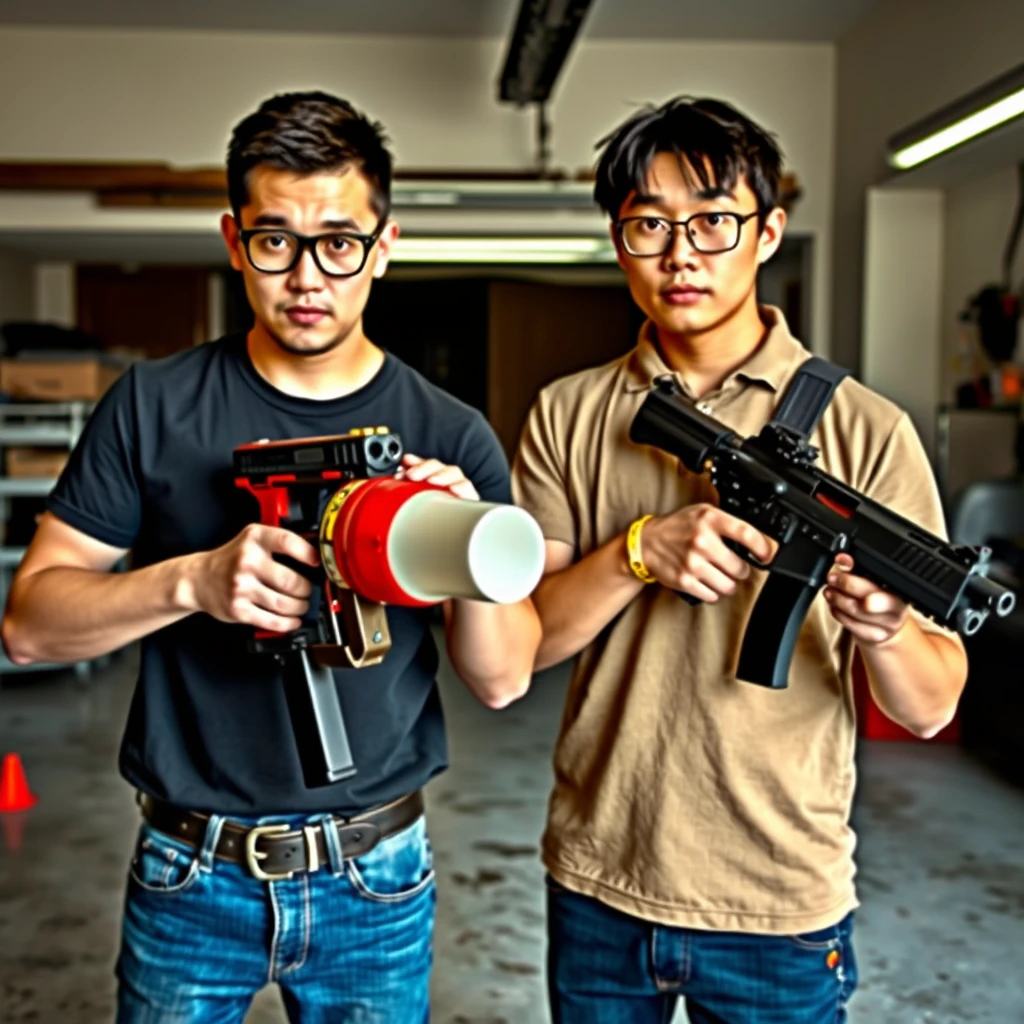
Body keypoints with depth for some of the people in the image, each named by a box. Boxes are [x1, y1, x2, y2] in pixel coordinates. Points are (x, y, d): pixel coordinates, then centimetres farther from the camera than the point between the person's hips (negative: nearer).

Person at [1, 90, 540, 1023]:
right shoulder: (154, 407, -6)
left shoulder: (451, 438, -5)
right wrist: (195, 580, -24)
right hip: (190, 876, 0)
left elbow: (503, 679, -4)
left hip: (374, 877, 1)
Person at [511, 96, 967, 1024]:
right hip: (596, 889, 2)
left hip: (781, 910, -1)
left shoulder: (865, 431, -8)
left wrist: (882, 632, -30)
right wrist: (639, 552, -22)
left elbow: (930, 708, -8)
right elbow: (519, 640, -6)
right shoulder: (567, 416, 0)